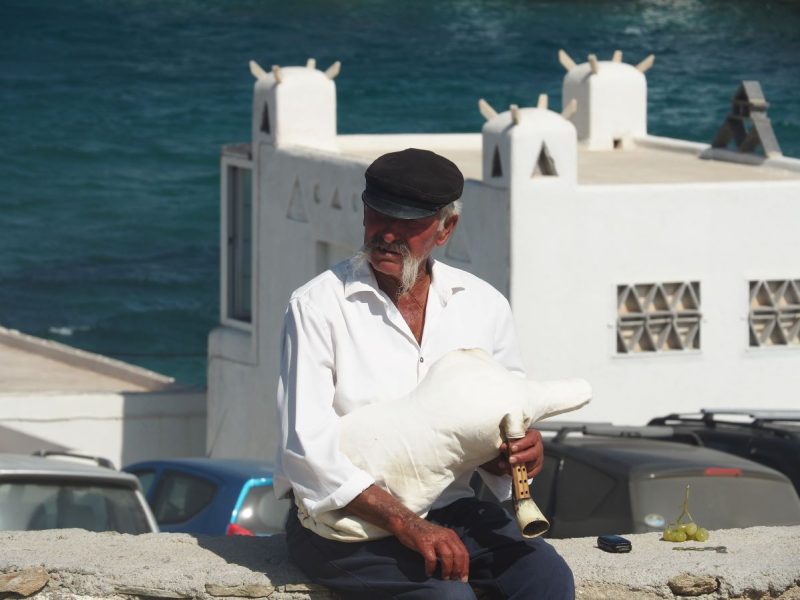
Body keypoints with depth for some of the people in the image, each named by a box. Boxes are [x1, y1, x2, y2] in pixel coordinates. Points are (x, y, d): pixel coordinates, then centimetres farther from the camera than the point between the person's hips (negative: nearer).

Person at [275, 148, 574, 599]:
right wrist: (406, 526, -24)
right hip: (343, 519, -4)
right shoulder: (318, 306, -6)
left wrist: (521, 454, -11)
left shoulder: (485, 307, 8)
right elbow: (308, 448, -14)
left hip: (449, 509, 5)